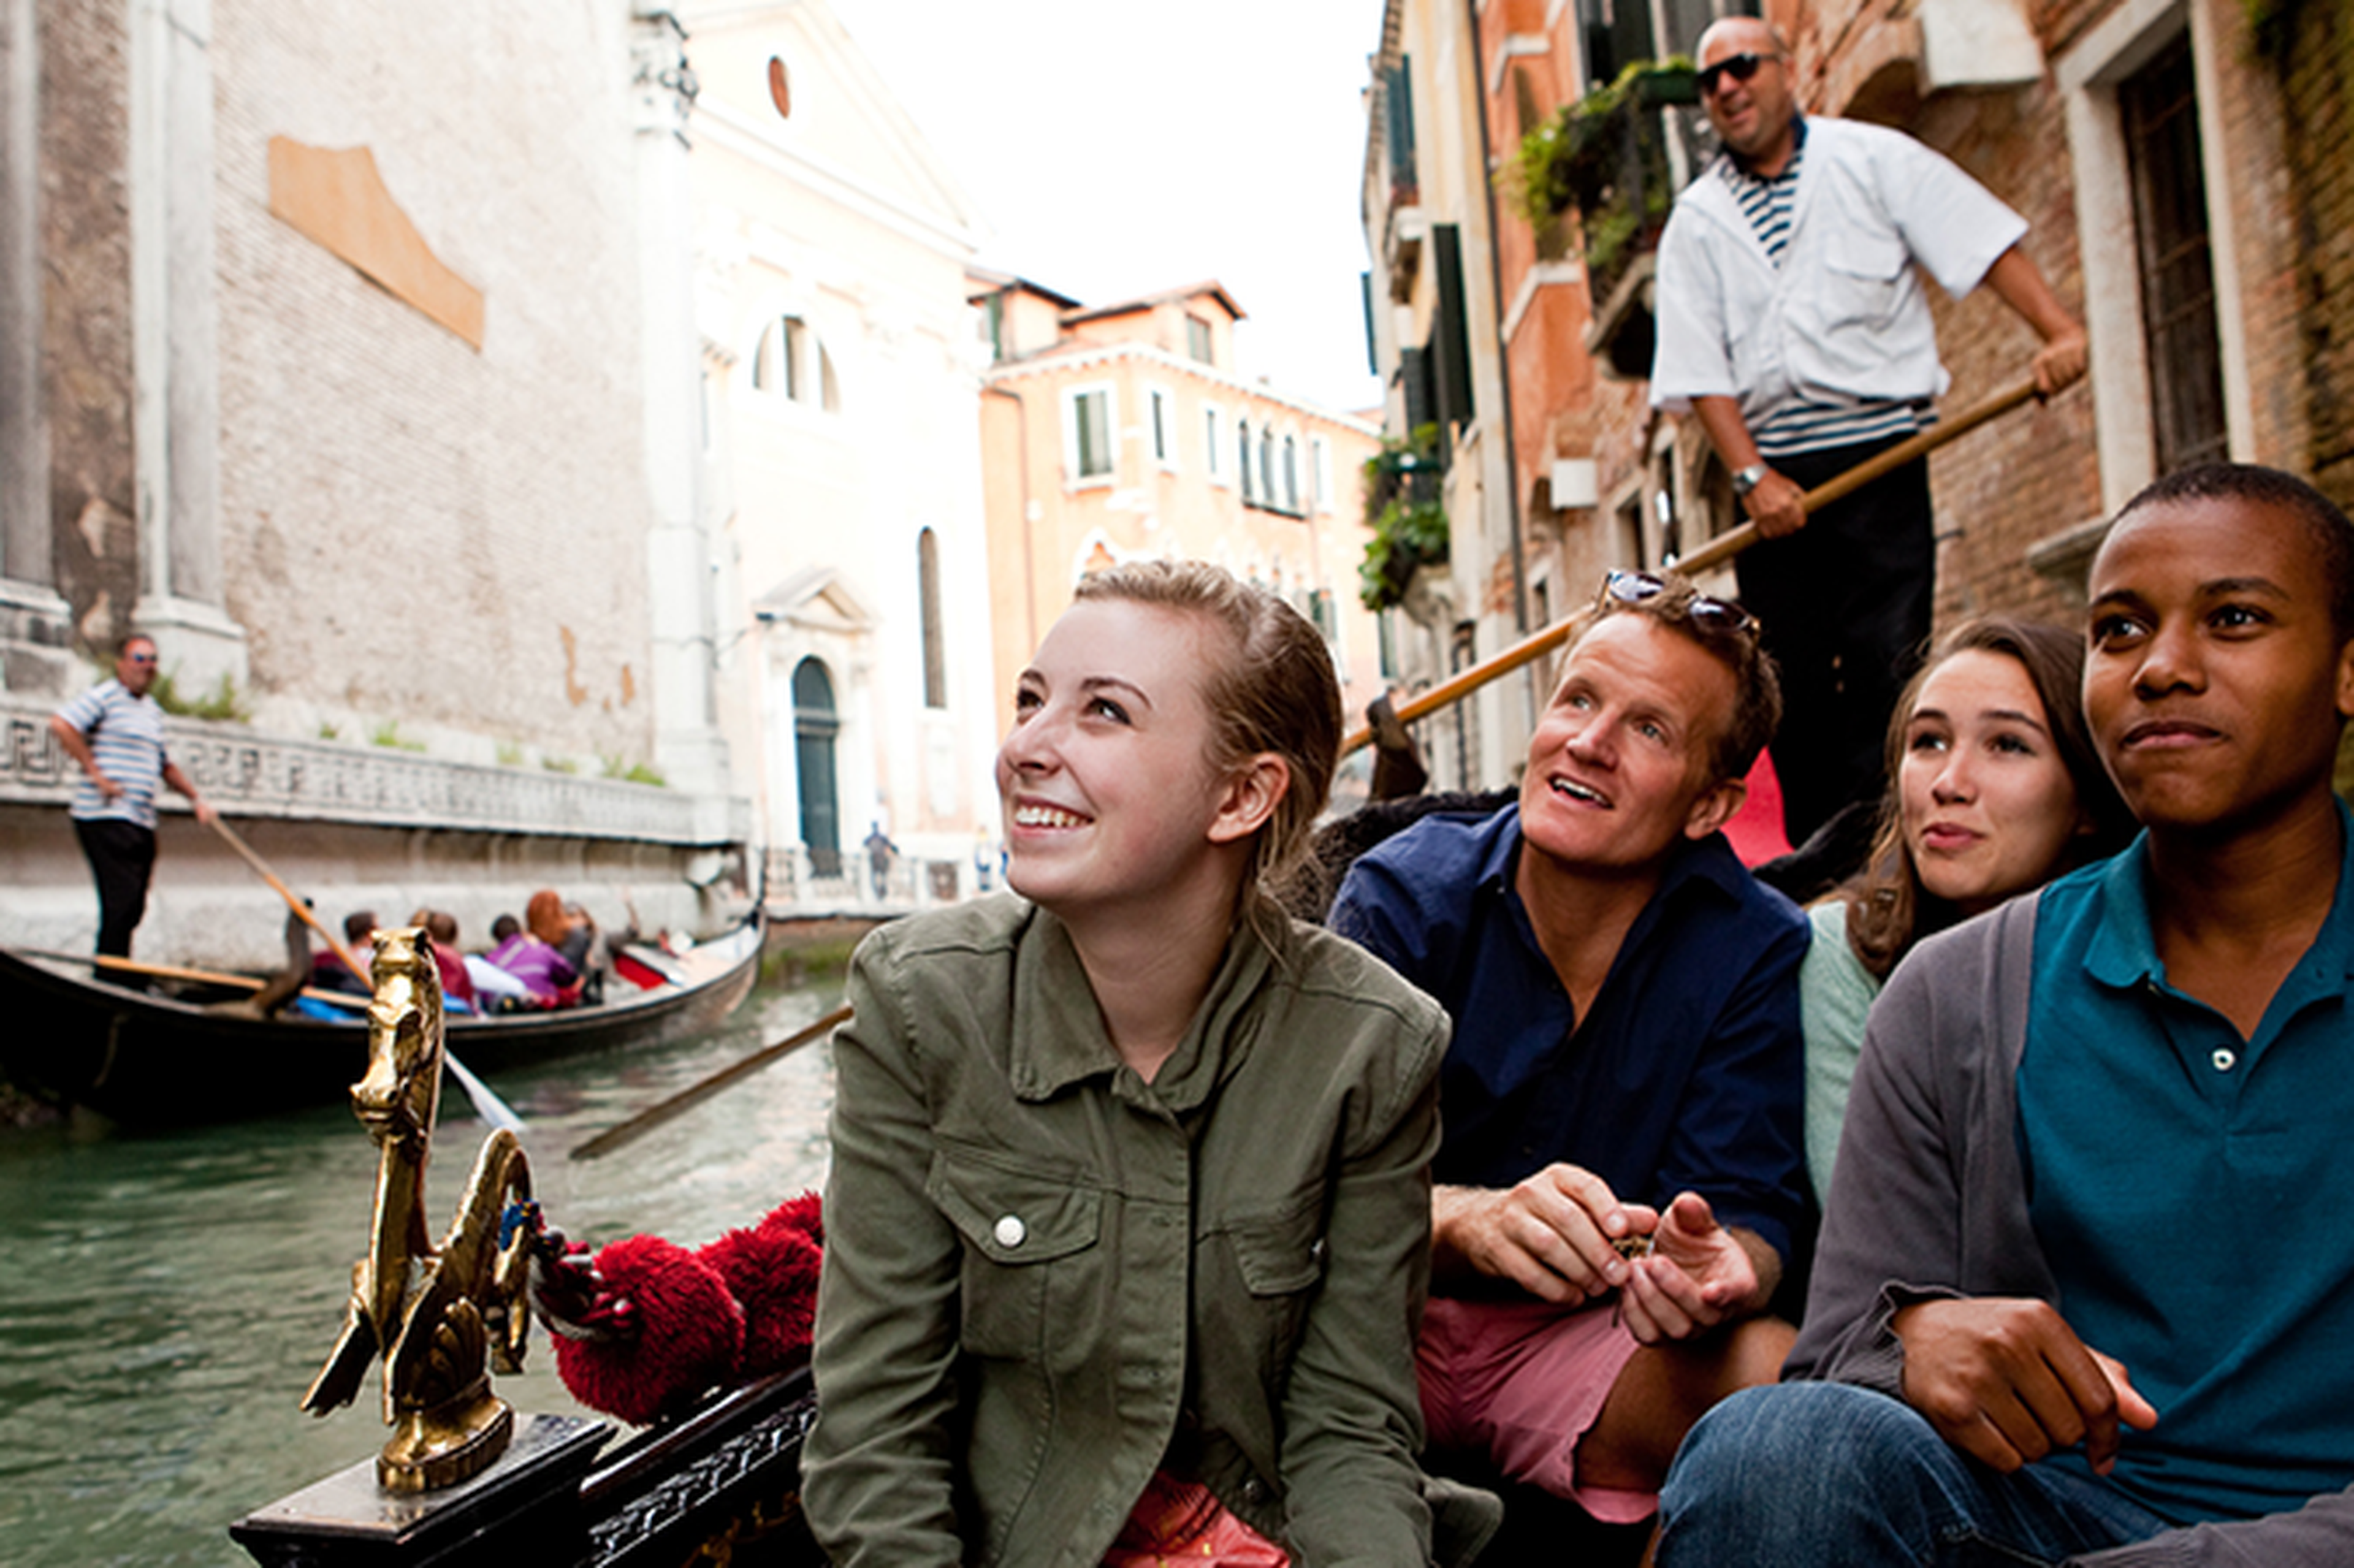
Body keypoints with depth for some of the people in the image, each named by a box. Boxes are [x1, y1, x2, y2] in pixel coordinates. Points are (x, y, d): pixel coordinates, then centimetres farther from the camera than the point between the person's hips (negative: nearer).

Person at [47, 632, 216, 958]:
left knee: (133, 909, 9)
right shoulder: (105, 696, -4)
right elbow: (60, 724, -20)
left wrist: (196, 799, 25)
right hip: (106, 817, -8)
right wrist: (97, 775, -18)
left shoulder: (153, 710, 22)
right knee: (121, 904, -12)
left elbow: (165, 765, 32)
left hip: (142, 822, 8)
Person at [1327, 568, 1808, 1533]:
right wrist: (1470, 1221, -39)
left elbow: (1748, 1208, -7)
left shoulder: (1755, 948, -4)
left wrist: (1721, 1270, -33)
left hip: (1590, 1340, 2)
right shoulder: (1402, 896, -9)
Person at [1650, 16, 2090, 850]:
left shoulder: (1874, 159, 7)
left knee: (1885, 662, -11)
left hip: (1876, 448, -2)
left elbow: (1982, 240, -1)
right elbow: (1701, 368, 3)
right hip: (1770, 471, 3)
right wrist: (1752, 475, -9)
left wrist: (2058, 328, -17)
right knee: (1792, 677, 5)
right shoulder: (1696, 222, 11)